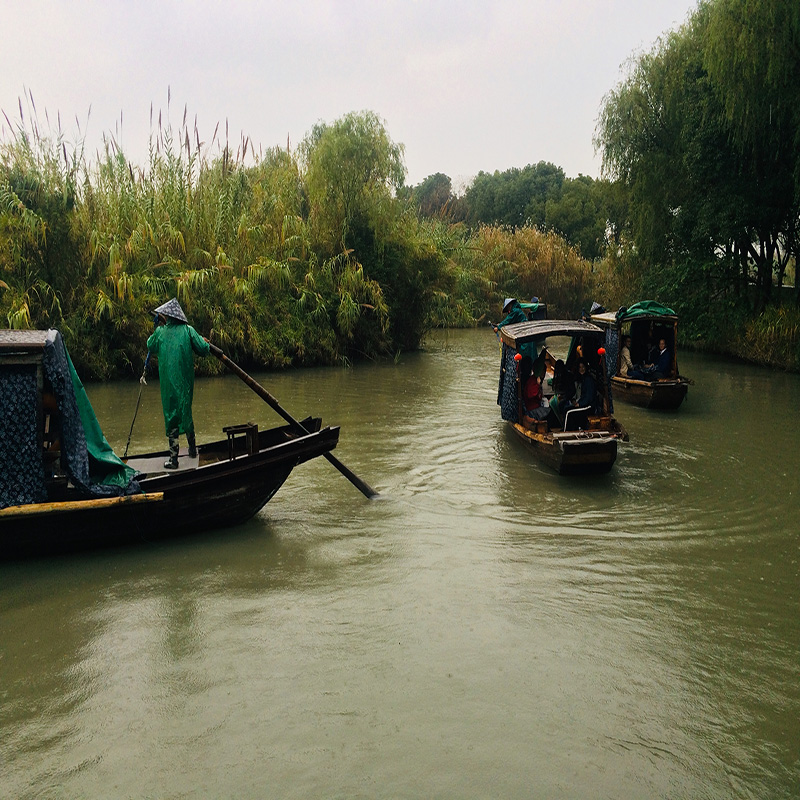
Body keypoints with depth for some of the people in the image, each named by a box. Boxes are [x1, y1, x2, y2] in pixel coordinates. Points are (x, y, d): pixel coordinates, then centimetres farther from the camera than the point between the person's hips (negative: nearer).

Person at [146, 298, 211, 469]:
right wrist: (205, 342, 18)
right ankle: (192, 449, 31)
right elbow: (203, 350, -5)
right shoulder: (187, 330, -1)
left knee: (171, 415, 2)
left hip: (168, 382, -2)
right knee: (186, 411, 20)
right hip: (186, 381, 2)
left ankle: (173, 458, 1)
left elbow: (150, 347, 18)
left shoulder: (160, 332, -1)